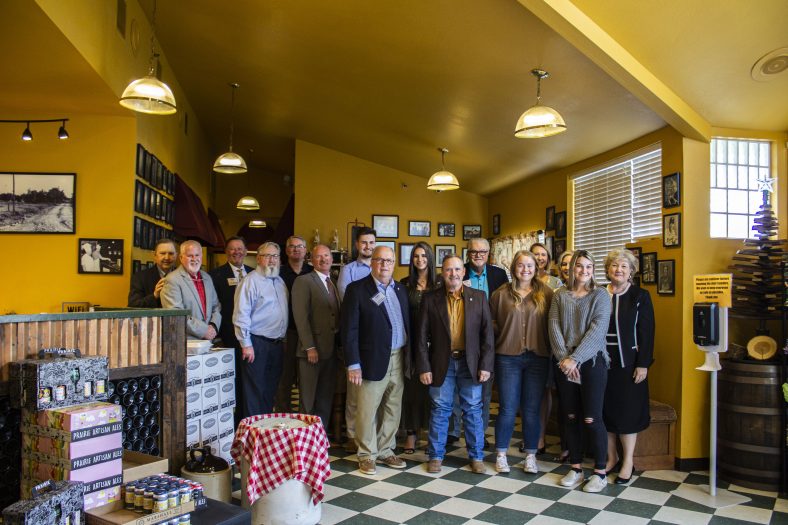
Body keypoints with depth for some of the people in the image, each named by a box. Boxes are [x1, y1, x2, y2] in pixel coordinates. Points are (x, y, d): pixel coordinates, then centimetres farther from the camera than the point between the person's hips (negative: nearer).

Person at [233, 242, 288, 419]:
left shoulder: (280, 281, 14)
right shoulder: (250, 281, -9)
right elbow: (241, 314, -14)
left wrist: (283, 340, 14)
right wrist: (246, 344, -16)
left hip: (277, 344, 7)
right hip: (256, 344, -7)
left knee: (270, 391, 14)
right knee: (254, 392, -1)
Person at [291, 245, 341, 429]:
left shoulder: (334, 283, 14)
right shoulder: (303, 281, -6)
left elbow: (337, 316, 13)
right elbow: (301, 316, -13)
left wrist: (339, 345, 5)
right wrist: (310, 347, -18)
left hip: (332, 350, 6)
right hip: (313, 350, -6)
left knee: (326, 400, 13)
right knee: (308, 401, 4)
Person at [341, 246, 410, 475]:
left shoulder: (400, 289, 11)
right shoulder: (357, 289, -6)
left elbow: (407, 324, 12)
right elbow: (350, 330, -9)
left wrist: (409, 357, 7)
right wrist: (353, 364, -13)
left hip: (398, 359, 5)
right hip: (373, 360, -5)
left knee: (393, 409, 13)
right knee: (367, 410, 3)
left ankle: (385, 451, 28)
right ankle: (367, 455, 20)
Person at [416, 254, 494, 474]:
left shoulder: (479, 297, 2)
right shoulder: (430, 299, -1)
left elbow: (487, 333, 1)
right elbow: (422, 336, -1)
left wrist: (485, 365, -5)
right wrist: (424, 367, -6)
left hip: (470, 363, 1)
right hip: (442, 364, 0)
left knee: (473, 410, 9)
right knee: (440, 410, 9)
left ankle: (476, 456, 24)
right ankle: (436, 455, 23)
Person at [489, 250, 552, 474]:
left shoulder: (546, 294, 3)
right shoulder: (501, 294, 2)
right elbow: (491, 322, 9)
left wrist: (551, 349, -3)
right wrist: (501, 334, -4)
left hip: (538, 357, 1)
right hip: (508, 357, -1)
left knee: (532, 409, 8)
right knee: (508, 408, 5)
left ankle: (531, 455, 23)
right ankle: (501, 455, 19)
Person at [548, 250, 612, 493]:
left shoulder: (600, 295, 0)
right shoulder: (559, 296, 9)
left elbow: (597, 329, -10)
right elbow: (554, 327, 1)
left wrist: (575, 358, -15)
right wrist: (564, 357, -12)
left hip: (592, 361, -3)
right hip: (565, 363, 3)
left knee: (592, 419, -2)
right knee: (569, 417, 9)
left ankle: (600, 472, 13)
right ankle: (575, 468, 22)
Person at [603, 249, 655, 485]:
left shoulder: (640, 296, -1)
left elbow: (646, 332, -5)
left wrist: (643, 364, -11)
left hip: (628, 363, -3)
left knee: (628, 410, 4)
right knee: (604, 410, 8)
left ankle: (628, 461, 16)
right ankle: (610, 456, 22)